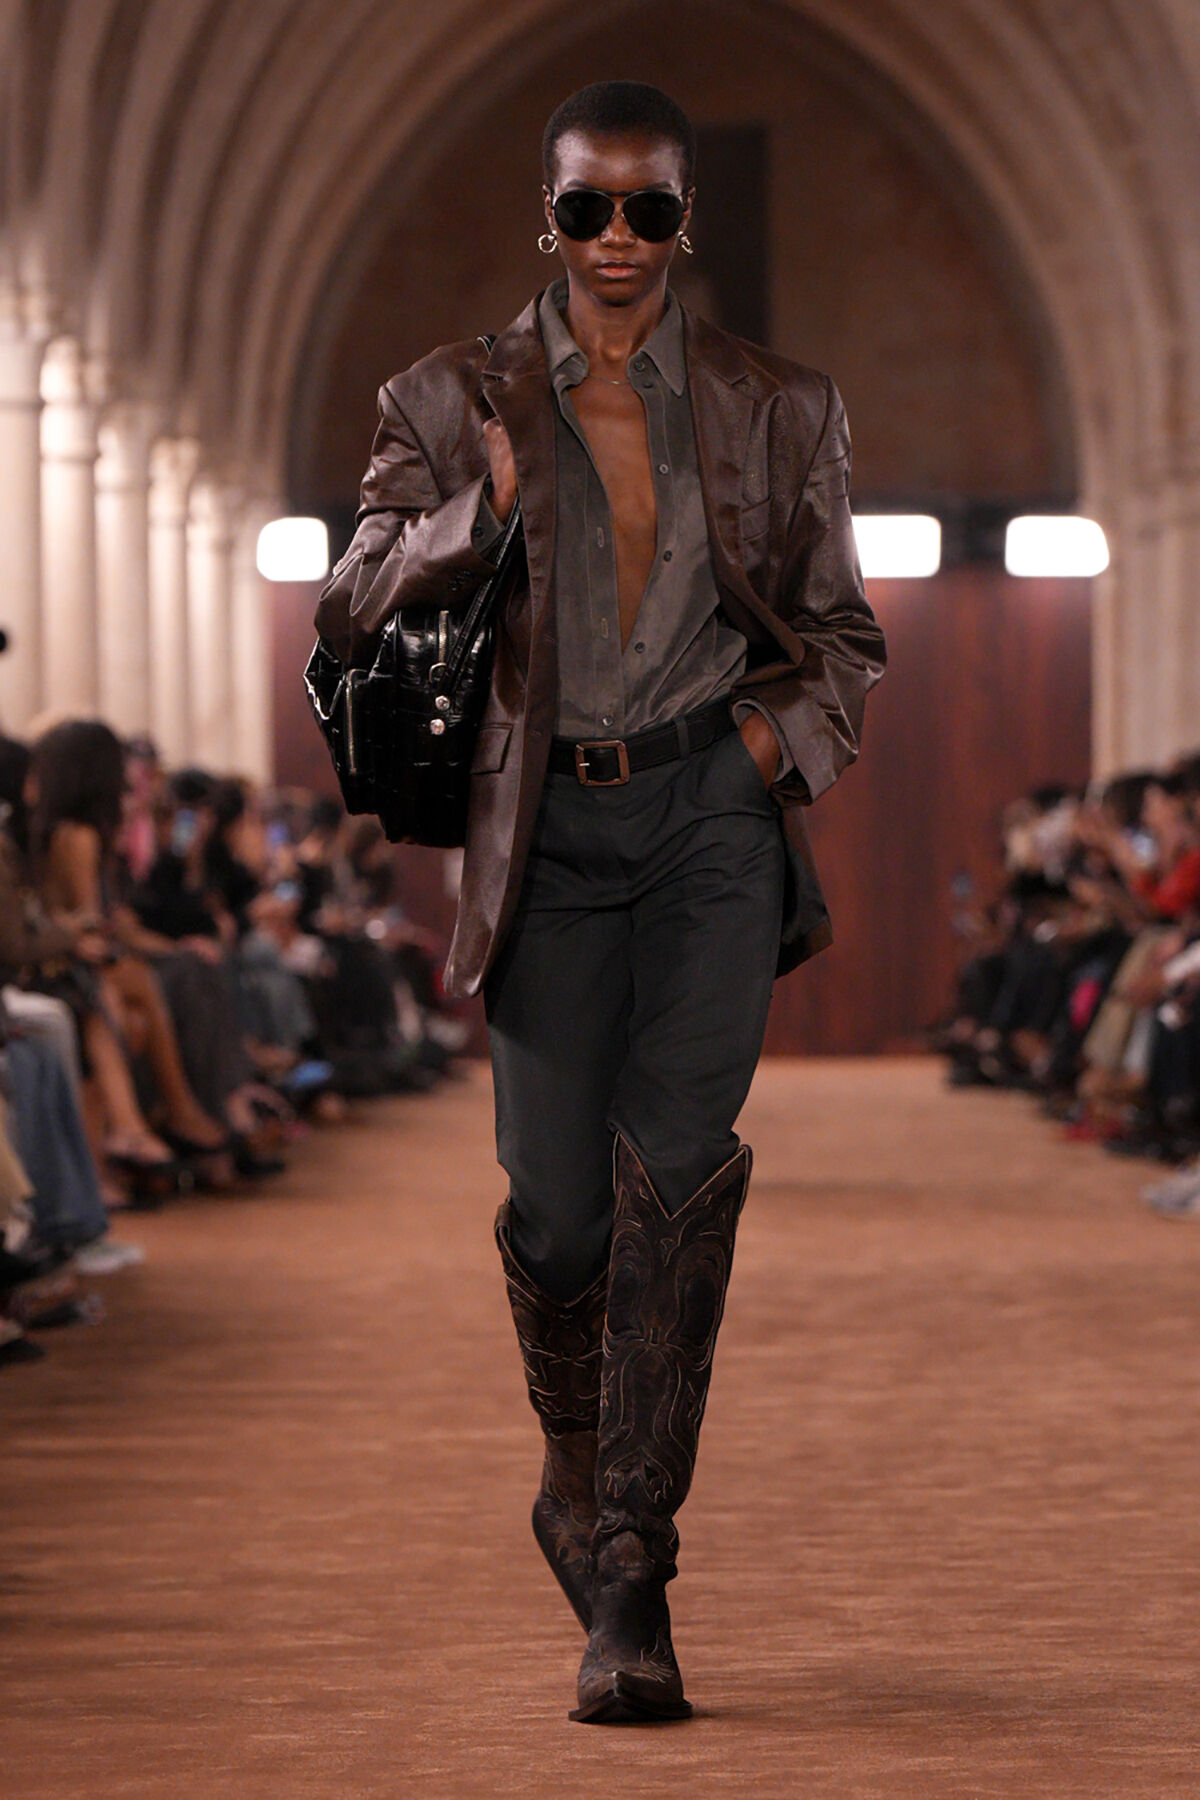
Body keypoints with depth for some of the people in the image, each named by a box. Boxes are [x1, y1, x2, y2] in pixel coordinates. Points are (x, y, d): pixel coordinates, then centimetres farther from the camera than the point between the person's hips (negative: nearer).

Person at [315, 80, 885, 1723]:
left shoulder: (778, 410, 10)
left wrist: (784, 736, -1)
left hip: (715, 815, 0)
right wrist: (473, 516, -16)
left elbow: (841, 632, 19)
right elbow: (350, 614, 1)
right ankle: (575, 1460, 31)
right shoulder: (456, 403, 7)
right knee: (557, 1206, -3)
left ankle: (629, 1583, -12)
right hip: (552, 831, 0)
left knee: (676, 1167, -16)